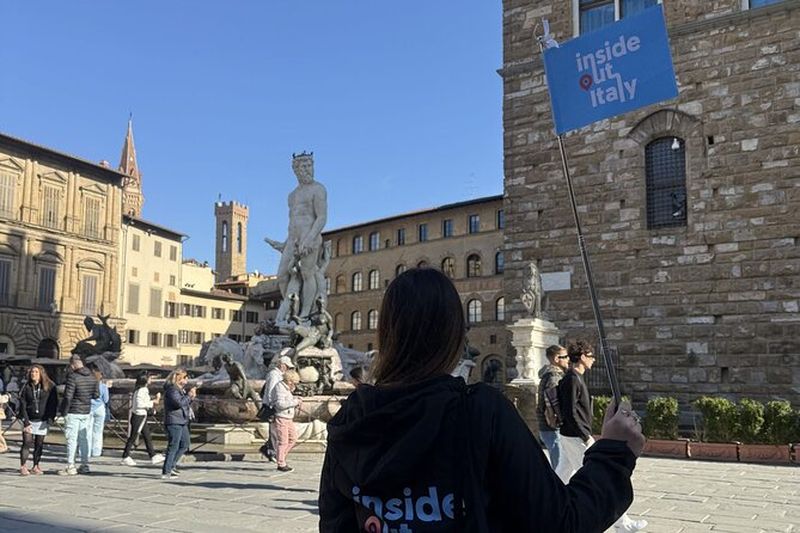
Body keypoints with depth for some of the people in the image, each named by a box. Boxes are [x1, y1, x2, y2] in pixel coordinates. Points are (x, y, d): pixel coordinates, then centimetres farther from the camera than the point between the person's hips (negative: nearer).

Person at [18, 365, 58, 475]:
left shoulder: (50, 386, 0)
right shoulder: (26, 387, 1)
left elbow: (54, 403, 1)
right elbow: (22, 405, -1)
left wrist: (50, 418, -8)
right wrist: (26, 421, -8)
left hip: (42, 421, 0)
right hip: (29, 420, 0)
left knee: (39, 444, 6)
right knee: (26, 443, -9)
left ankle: (36, 466, 15)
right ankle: (23, 467, -6)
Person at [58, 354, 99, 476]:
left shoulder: (73, 377, -15)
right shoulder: (92, 377, 5)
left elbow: (68, 397, -17)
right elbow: (96, 395, 11)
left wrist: (64, 412, -8)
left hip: (73, 412, -6)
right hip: (87, 411, 6)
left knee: (71, 439, 0)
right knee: (84, 438, 12)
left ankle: (70, 467, 2)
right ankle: (85, 465, 16)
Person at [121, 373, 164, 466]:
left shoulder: (144, 390, 12)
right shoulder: (141, 390, -18)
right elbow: (139, 404, -24)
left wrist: (154, 400, 7)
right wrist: (152, 402, -17)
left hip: (142, 416, 10)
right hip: (138, 415, -10)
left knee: (147, 436, 10)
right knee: (133, 437, 0)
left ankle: (153, 456, 14)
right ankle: (125, 457, 10)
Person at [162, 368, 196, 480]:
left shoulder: (180, 389, 19)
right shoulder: (172, 389, -13)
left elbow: (185, 404, 25)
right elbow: (179, 403, -24)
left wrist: (191, 397, 8)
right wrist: (189, 395, -13)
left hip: (182, 422, 10)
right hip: (174, 422, -10)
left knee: (185, 444, 14)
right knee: (173, 446, -7)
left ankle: (171, 466, 22)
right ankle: (166, 472, -1)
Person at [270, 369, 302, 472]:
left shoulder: (287, 389, 17)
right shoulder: (279, 388, -14)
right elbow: (280, 404, -26)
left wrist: (297, 402, 6)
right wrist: (295, 402, -21)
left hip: (288, 419, 10)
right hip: (280, 418, -10)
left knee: (293, 439, 13)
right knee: (283, 441, -4)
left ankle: (281, 457, 23)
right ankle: (281, 464, 5)